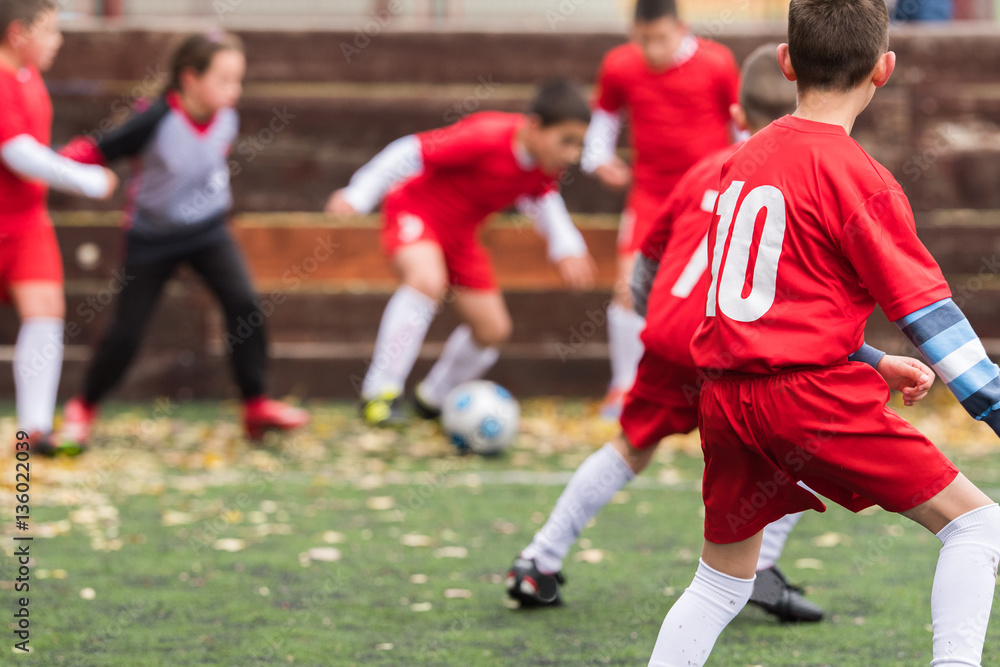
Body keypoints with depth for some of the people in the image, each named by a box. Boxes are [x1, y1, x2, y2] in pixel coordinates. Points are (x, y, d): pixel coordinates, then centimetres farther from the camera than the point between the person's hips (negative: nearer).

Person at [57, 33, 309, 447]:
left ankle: (257, 406, -6)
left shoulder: (226, 119, -9)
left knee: (243, 303, -16)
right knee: (125, 333, 0)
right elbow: (98, 151, -21)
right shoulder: (157, 123, -26)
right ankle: (83, 408, 24)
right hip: (153, 238, -4)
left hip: (207, 230, 4)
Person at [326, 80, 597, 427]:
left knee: (493, 329, 6)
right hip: (416, 212, -8)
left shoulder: (545, 163, -12)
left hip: (459, 232, 8)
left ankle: (433, 399, 31)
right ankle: (381, 391, -30)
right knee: (428, 280, -37)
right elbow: (411, 152, -28)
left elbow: (541, 200, 12)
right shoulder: (486, 138, -34)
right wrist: (358, 196, -24)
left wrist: (567, 248, 0)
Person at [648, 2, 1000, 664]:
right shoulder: (859, 177, -8)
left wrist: (875, 364, 27)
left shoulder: (746, 158, 14)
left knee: (721, 584, 21)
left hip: (726, 397, 7)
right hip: (810, 395, -7)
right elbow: (929, 312, -10)